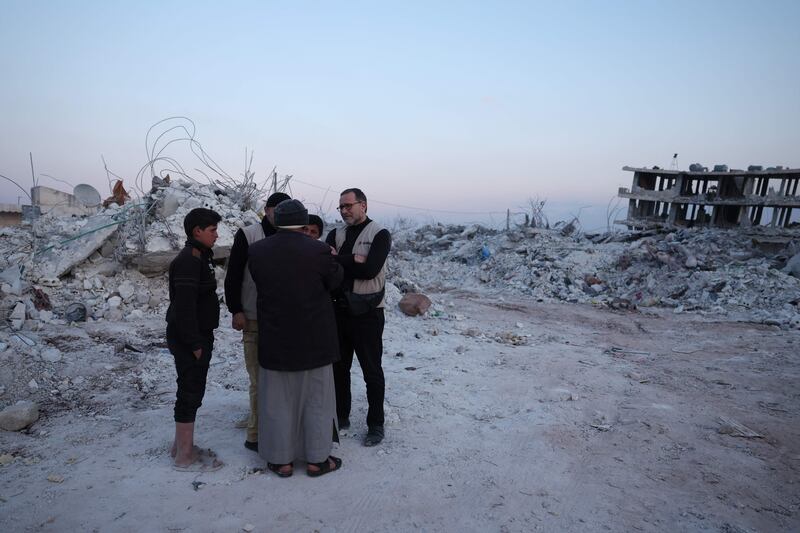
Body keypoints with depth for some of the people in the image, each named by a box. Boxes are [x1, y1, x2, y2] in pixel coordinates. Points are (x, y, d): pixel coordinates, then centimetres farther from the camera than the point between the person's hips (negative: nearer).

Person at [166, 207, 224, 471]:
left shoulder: (197, 257, 14)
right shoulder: (189, 260, -18)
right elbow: (184, 306, -23)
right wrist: (196, 344, -21)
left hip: (197, 335, 10)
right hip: (190, 338, -10)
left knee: (191, 391, 18)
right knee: (190, 393, -1)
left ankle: (181, 445, 31)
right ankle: (184, 456, 11)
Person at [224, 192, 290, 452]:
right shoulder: (247, 235, -2)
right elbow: (233, 275, -3)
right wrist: (235, 311, -7)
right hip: (254, 320, -3)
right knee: (260, 379, -1)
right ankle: (256, 435, 12)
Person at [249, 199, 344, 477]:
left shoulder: (257, 250, -6)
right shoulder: (318, 250, -15)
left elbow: (260, 284, 5)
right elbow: (335, 281, -2)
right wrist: (332, 258, 16)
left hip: (274, 339, 2)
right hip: (314, 340, -2)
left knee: (277, 400, 15)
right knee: (316, 398, 13)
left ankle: (281, 460, 25)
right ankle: (317, 459, 22)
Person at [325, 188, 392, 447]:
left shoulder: (379, 234, -6)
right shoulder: (336, 234, 9)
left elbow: (370, 269, -20)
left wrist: (338, 259, -14)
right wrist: (353, 261, -18)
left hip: (367, 312, -5)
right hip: (339, 309, 5)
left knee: (372, 371, 6)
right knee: (338, 367, 16)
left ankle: (376, 424, 21)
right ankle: (341, 416, 34)